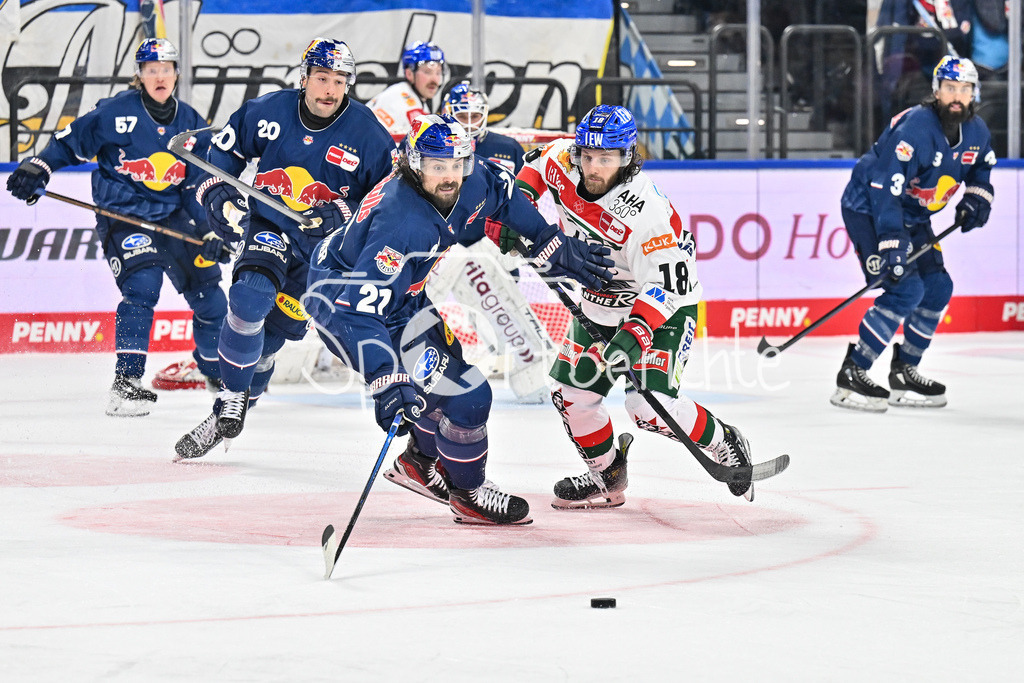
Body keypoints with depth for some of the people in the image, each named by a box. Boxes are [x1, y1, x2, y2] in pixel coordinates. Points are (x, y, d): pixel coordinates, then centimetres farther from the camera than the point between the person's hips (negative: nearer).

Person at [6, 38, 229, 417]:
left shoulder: (191, 123, 3)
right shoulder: (116, 112, -11)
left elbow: (203, 185, 6)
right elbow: (72, 140, -5)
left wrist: (213, 230, -3)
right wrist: (37, 168, -18)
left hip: (173, 215, 5)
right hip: (121, 215, -5)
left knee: (208, 294, 6)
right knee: (141, 286, -25)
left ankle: (220, 372, 29)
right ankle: (127, 383, -23)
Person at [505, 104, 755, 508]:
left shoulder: (648, 213, -33)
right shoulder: (563, 166, -14)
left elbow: (670, 283, -31)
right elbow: (540, 160, 12)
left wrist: (636, 333, -43)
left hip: (660, 310, -7)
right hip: (598, 306, 7)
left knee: (650, 406, -22)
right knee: (572, 393, 3)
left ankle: (725, 445, 2)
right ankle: (606, 477, 24)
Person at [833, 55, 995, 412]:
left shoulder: (976, 131, -3)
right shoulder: (915, 126, -28)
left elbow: (980, 167, 21)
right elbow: (886, 186, -33)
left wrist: (976, 196, -1)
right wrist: (891, 244, -39)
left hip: (912, 217, 9)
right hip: (868, 209, -9)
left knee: (938, 287, 8)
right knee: (906, 289, -21)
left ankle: (903, 373, 20)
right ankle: (851, 376, -19)